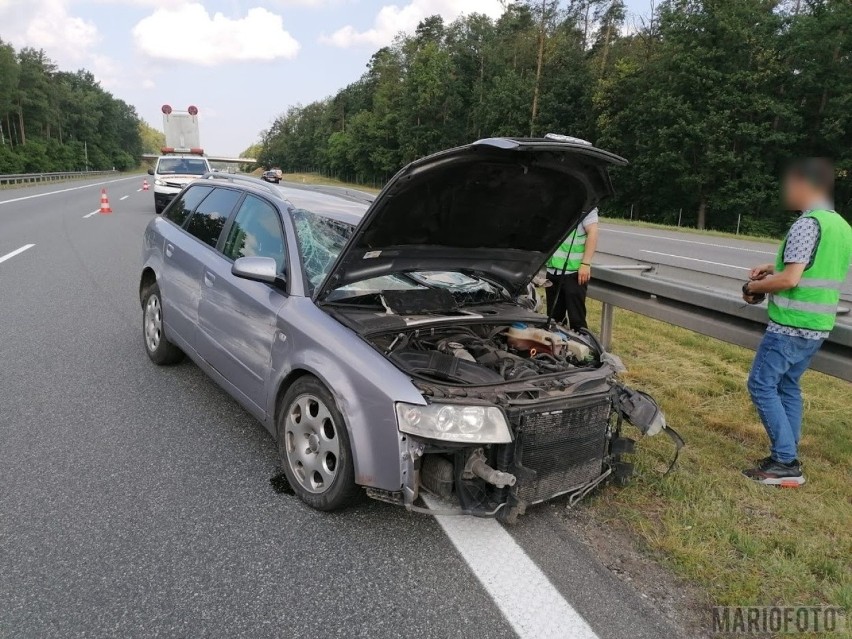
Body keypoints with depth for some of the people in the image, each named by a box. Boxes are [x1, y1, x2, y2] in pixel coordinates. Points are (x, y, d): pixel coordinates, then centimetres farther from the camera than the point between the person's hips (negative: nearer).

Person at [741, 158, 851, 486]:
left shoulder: (807, 223, -16)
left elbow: (790, 280, -22)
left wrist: (756, 286, -5)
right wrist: (775, 268, 17)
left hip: (791, 325, -9)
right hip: (818, 325, 9)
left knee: (762, 385, -2)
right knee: (788, 386, 16)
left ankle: (786, 464, -1)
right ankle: (788, 458, 21)